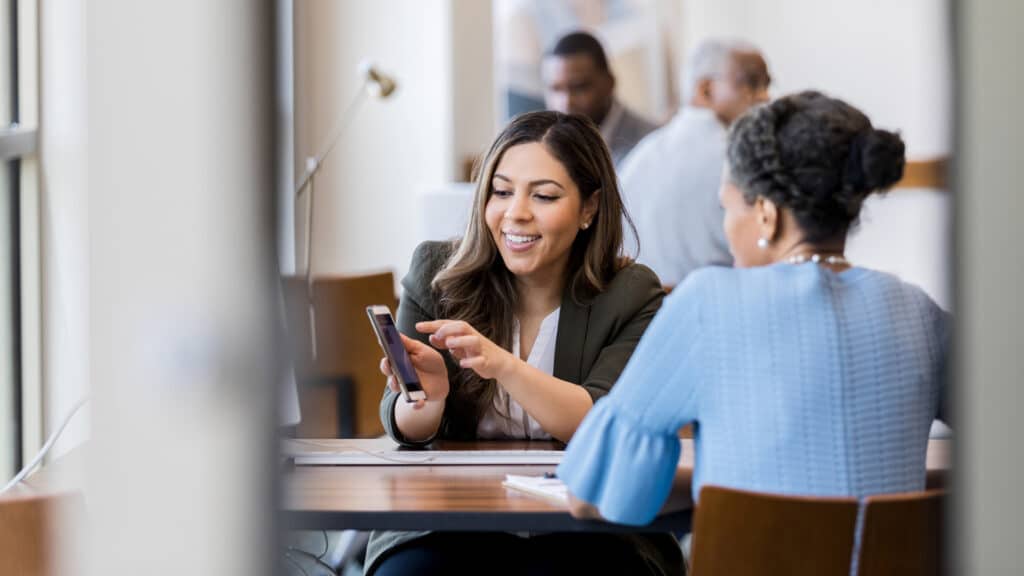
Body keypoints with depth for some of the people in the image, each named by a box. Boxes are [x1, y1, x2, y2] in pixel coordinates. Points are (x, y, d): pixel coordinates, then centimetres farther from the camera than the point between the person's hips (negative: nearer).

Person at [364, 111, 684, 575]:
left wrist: (503, 365, -31)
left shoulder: (631, 297, -3)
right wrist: (429, 396, -24)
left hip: (587, 532, -1)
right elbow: (407, 431, 1)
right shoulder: (436, 273, 2)